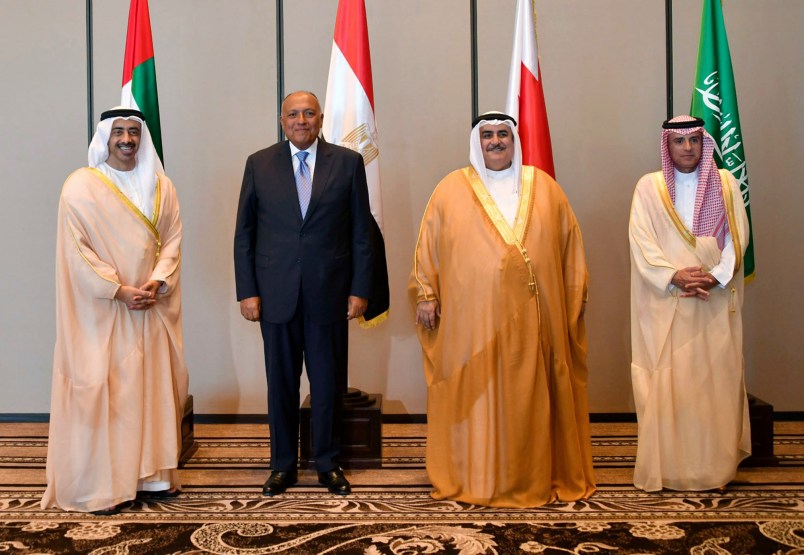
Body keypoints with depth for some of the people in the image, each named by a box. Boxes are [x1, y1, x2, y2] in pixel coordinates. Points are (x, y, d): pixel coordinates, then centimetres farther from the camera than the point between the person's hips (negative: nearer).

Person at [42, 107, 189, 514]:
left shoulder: (161, 185, 8)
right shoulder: (81, 186, -4)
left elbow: (172, 239, 6)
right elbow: (76, 250, -8)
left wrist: (157, 282, -10)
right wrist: (118, 290, -14)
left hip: (151, 308, 4)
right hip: (101, 311, -4)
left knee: (155, 387, 7)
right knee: (101, 390, -2)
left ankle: (153, 473, 18)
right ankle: (100, 484, 7)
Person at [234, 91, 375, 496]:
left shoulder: (348, 163, 3)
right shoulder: (259, 164, 5)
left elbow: (361, 232, 3)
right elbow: (244, 233, 5)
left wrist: (360, 289, -3)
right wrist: (246, 291, -2)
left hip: (329, 294, 0)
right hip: (276, 294, 1)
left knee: (329, 383, 7)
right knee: (281, 383, 9)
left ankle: (328, 463, 23)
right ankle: (283, 465, 23)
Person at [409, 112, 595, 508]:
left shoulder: (544, 187, 11)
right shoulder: (452, 189, 6)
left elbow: (570, 243, 13)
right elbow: (428, 245, 5)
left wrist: (576, 295, 9)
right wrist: (426, 294, -1)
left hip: (533, 316, 2)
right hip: (471, 318, -1)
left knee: (530, 396, 6)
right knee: (475, 395, 2)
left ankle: (537, 476, 17)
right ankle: (473, 478, 13)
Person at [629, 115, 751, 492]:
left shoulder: (725, 183, 10)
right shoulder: (649, 187, 6)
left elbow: (737, 236, 2)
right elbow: (641, 240, -4)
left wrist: (715, 276, -13)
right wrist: (675, 276, -16)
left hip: (716, 302, 1)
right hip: (665, 303, -1)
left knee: (715, 381, 2)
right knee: (665, 383, -3)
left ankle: (714, 467, 12)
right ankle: (664, 468, 5)